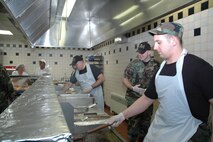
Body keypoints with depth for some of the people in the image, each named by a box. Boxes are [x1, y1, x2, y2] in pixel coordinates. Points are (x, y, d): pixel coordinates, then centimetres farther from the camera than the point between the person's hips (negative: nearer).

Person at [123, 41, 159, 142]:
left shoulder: (156, 64, -1)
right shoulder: (133, 64, -9)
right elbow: (125, 79, -5)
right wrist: (132, 87, -21)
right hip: (133, 99, -3)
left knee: (146, 122, 17)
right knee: (133, 123, 2)